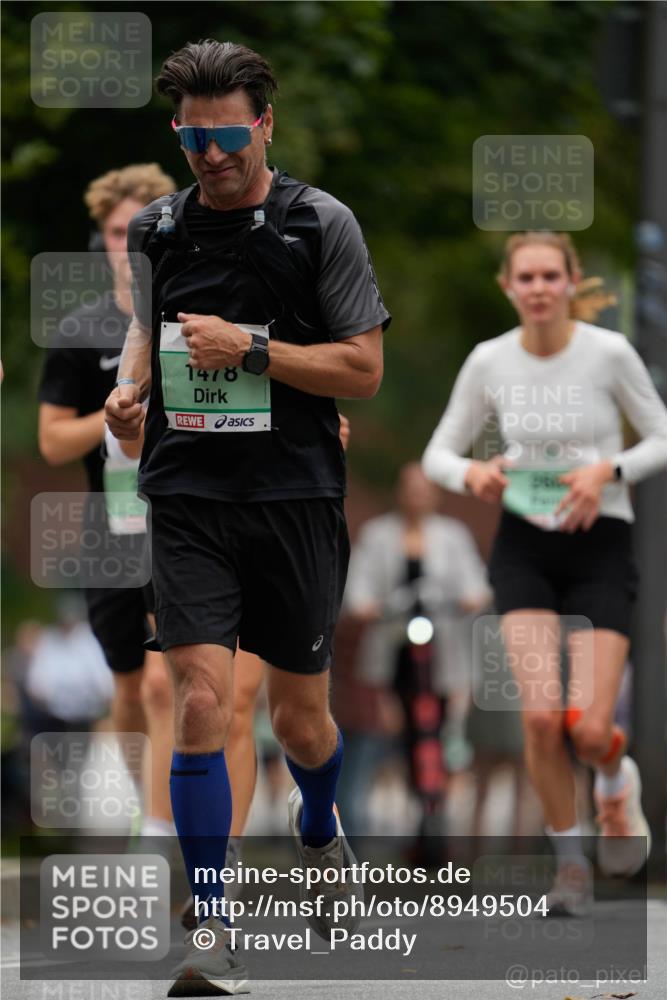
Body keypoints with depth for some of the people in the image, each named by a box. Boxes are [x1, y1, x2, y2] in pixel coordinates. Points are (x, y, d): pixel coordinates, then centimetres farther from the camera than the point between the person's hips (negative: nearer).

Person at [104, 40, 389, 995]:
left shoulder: (321, 224, -4)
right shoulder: (155, 227, 7)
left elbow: (364, 368, -4)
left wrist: (250, 348, -15)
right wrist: (131, 384, 3)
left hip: (294, 496, -1)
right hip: (188, 494, 1)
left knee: (299, 718, 10)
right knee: (202, 701, -13)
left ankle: (320, 829, 46)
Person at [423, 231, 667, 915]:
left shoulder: (609, 353, -8)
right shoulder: (489, 362, -1)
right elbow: (438, 454, 7)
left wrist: (608, 470, -17)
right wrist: (471, 474, -15)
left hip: (600, 548, -1)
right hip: (524, 548, 1)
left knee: (588, 729, -11)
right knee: (541, 714, -16)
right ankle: (568, 861, 5)